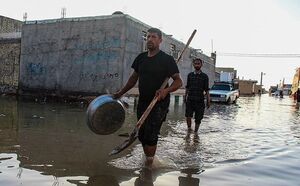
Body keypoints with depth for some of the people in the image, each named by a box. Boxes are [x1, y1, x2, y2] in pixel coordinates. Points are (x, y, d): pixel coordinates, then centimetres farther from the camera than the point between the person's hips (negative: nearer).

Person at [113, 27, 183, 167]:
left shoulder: (167, 59, -8)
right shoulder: (141, 58, 9)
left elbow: (178, 81, -10)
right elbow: (134, 78, 21)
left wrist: (166, 90, -29)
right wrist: (120, 93, 21)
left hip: (159, 103, -6)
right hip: (143, 102, 6)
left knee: (150, 135, -12)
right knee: (142, 135, 11)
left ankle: (148, 164, 3)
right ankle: (148, 159, 31)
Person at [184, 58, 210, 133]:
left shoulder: (204, 76, 3)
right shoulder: (190, 75, 9)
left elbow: (206, 90, 2)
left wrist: (208, 100, -3)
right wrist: (185, 97, 12)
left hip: (200, 100, -1)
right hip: (190, 99, 1)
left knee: (198, 118, 5)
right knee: (188, 116, -12)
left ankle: (196, 131, 21)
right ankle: (189, 128, 9)